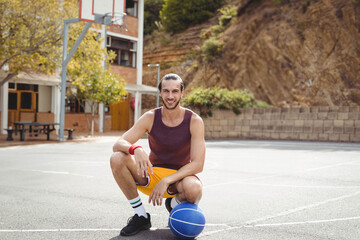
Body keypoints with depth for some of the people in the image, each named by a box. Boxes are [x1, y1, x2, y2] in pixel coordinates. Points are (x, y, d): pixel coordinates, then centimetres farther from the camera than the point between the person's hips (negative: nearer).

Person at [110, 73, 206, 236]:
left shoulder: (194, 121, -12)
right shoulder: (151, 118, -7)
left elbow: (197, 164, -16)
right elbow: (118, 145, -13)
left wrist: (166, 181, -27)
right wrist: (135, 149, -37)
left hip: (180, 176, -2)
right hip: (152, 173, 3)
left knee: (194, 189, -39)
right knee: (117, 159, -23)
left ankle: (174, 203, 3)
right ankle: (141, 216, -8)